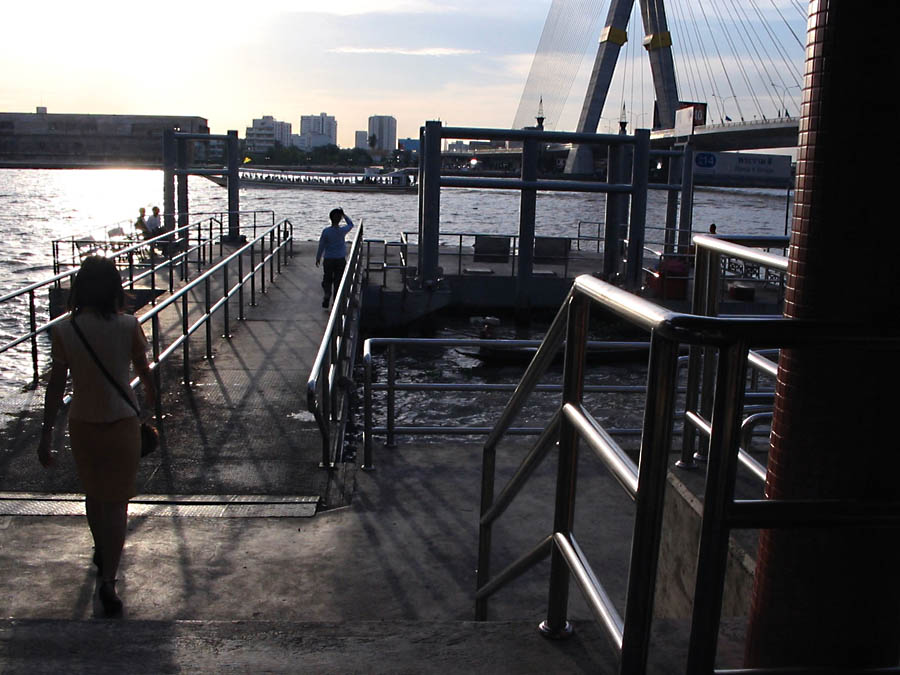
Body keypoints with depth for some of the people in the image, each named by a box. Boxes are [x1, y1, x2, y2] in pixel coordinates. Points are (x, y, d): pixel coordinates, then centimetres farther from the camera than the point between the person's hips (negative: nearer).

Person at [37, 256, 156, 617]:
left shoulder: (65, 330, -11)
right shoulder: (128, 325, -14)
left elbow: (55, 386, -7)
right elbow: (143, 369, 3)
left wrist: (46, 435, 1)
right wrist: (150, 392, 25)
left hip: (82, 425, 3)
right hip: (121, 424, -2)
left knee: (92, 494, 24)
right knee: (116, 502, 7)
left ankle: (102, 551, 46)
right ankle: (108, 578, 0)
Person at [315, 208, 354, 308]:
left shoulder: (326, 231, -12)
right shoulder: (342, 230, -11)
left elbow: (321, 246, -4)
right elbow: (351, 224, 12)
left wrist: (318, 258, 7)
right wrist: (344, 215, 12)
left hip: (328, 259, 0)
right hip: (340, 259, 0)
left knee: (327, 280, 15)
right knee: (338, 281, 8)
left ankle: (327, 294, -4)